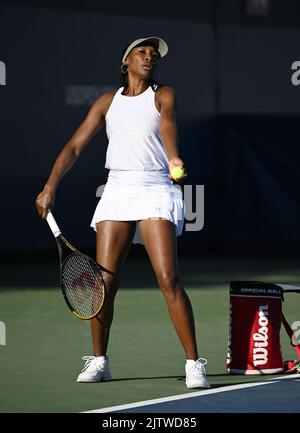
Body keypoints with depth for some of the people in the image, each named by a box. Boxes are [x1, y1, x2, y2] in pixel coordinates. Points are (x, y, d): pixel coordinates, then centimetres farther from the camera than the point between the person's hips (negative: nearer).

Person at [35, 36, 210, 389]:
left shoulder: (163, 96, 7)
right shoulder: (108, 101, 15)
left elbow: (167, 125, -14)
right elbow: (75, 146, 11)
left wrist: (174, 159, -35)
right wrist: (51, 185, -2)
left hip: (155, 191, -3)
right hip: (118, 190, 3)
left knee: (168, 279, -15)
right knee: (104, 282, -3)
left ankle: (194, 363, -11)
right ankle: (98, 360, 14)